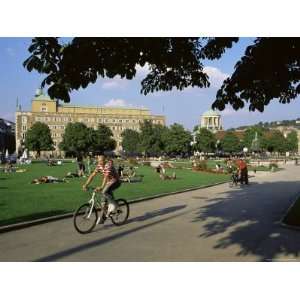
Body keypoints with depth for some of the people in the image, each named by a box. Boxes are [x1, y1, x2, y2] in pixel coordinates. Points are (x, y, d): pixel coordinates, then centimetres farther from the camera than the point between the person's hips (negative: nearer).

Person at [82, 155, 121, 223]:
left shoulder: (108, 165, -27)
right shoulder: (99, 166, -5)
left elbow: (106, 176, -39)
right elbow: (92, 175, -9)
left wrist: (101, 187, -50)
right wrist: (86, 184, -20)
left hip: (115, 181, -7)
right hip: (108, 182, 7)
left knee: (105, 192, -31)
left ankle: (114, 205, -14)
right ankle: (104, 217, 15)